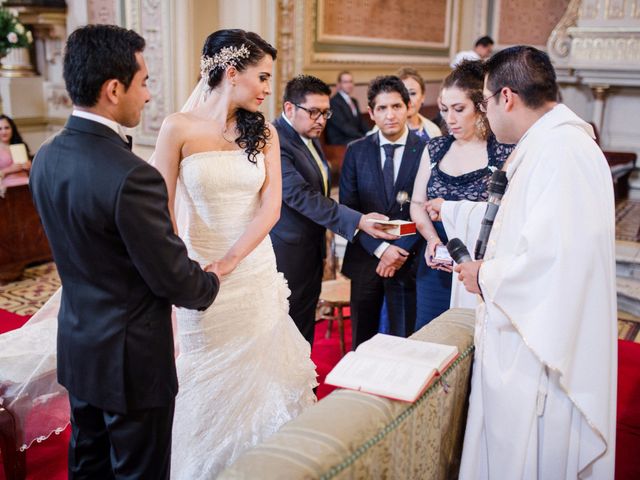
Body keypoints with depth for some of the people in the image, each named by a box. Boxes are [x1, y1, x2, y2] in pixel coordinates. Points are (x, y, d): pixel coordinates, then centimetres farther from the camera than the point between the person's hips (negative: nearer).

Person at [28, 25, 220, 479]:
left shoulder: (46, 157, -3)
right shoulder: (131, 177, -28)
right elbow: (173, 278, -20)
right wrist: (210, 283, 2)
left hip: (76, 346, 8)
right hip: (132, 358, -8)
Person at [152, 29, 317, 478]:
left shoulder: (264, 132, 1)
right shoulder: (179, 128, -8)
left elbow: (270, 208, -6)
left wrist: (226, 264, -17)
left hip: (257, 271, 3)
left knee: (259, 373, 13)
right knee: (210, 383, 11)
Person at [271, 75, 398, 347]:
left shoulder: (310, 138, 13)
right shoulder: (275, 142, -19)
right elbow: (300, 196, -27)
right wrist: (357, 221, -31)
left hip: (312, 251, 9)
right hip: (287, 258, -9)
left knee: (305, 333, 16)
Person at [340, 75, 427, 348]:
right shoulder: (356, 151, 2)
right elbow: (348, 207, -2)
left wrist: (402, 252, -14)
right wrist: (380, 248, -12)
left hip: (409, 261, -2)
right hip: (365, 257, 2)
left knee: (403, 340, 8)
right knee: (362, 340, 13)